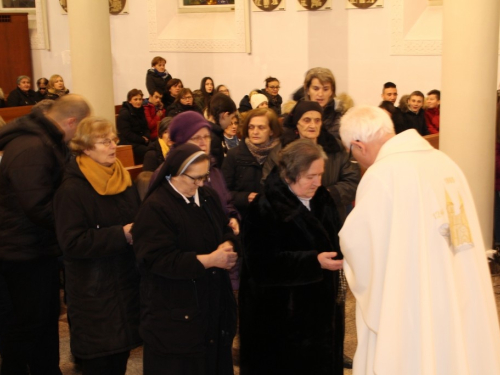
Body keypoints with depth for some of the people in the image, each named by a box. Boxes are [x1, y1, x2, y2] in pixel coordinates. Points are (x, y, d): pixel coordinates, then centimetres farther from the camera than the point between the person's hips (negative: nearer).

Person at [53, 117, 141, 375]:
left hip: (127, 282, 7)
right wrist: (121, 235, -23)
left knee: (121, 354, 14)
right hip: (94, 292, -7)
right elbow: (72, 242, -21)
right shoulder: (72, 189, -15)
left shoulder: (123, 180, 9)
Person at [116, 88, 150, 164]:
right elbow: (127, 134, -12)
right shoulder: (124, 113, -6)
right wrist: (143, 140, -11)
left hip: (142, 141, 7)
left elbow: (146, 128, 21)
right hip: (129, 143, -7)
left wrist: (147, 137, -2)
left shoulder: (140, 111, 17)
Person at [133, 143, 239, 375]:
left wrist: (228, 246, -13)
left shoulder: (208, 196, 8)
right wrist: (209, 260, -24)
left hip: (213, 303, 7)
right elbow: (159, 259, -24)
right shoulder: (155, 208, -17)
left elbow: (227, 232, 13)